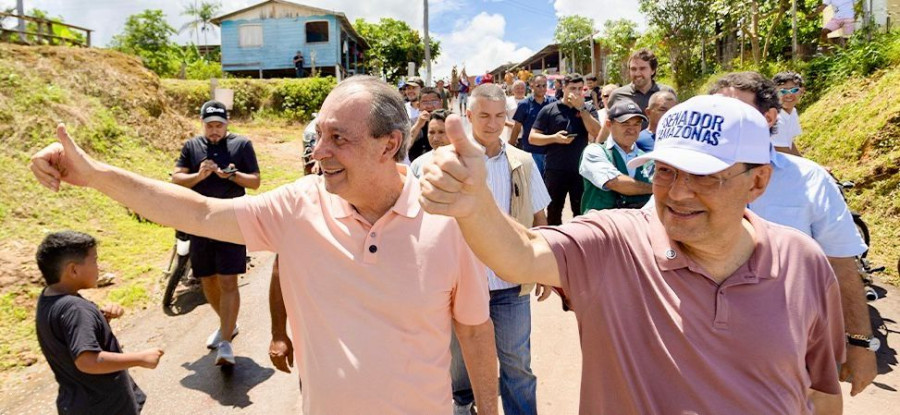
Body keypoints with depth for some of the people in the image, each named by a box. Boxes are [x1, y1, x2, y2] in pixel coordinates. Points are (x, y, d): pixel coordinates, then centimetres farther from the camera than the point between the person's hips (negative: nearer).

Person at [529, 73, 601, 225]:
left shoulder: (588, 110, 6)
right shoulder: (549, 110, 1)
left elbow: (597, 133, -10)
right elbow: (532, 137, 0)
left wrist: (581, 108, -12)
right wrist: (554, 138, -16)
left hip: (580, 170, 1)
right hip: (555, 170, -1)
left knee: (581, 212, 10)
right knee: (553, 212, 11)